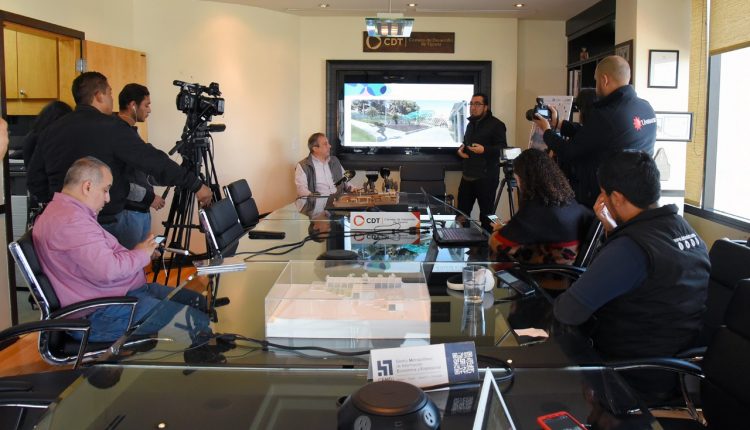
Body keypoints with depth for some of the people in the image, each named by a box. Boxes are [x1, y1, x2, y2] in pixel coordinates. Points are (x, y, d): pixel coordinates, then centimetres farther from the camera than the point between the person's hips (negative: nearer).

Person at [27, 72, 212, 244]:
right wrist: (196, 185, -9)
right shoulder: (111, 128, -12)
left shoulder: (52, 130, 5)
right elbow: (155, 162, -14)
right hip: (104, 226, -6)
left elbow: (35, 180, 10)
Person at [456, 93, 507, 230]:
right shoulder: (471, 124, 20)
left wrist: (484, 150, -27)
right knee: (462, 213, 8)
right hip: (467, 176, 7)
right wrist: (460, 149, 11)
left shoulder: (496, 124, -6)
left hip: (486, 177, -7)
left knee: (486, 214, -2)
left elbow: (502, 148, -13)